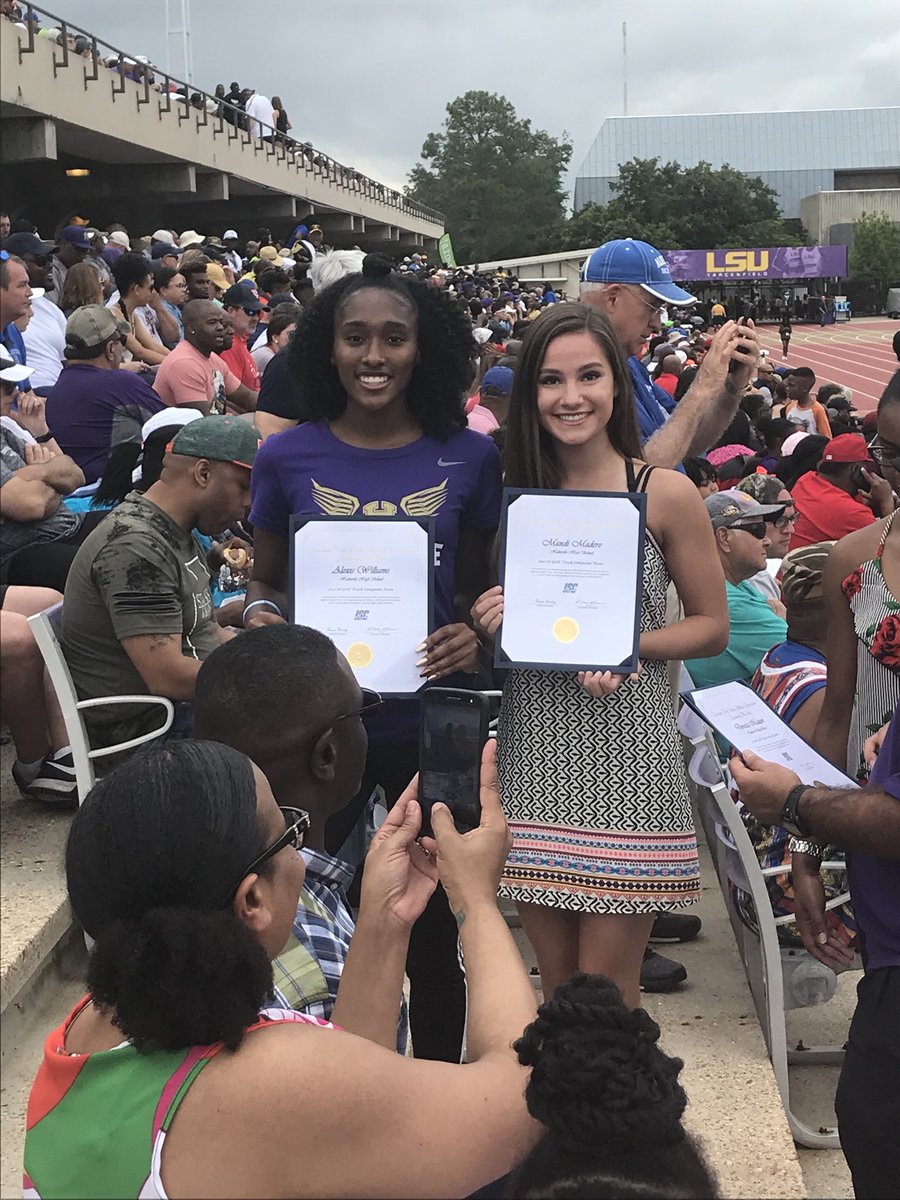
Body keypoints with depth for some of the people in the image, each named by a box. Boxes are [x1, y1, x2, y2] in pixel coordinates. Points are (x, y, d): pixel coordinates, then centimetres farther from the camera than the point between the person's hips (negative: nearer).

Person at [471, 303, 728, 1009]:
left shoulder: (667, 494, -2)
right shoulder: (511, 495, 8)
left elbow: (711, 627, 2)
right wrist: (490, 625, -6)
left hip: (625, 746, -3)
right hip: (533, 749, 3)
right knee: (555, 983, 12)